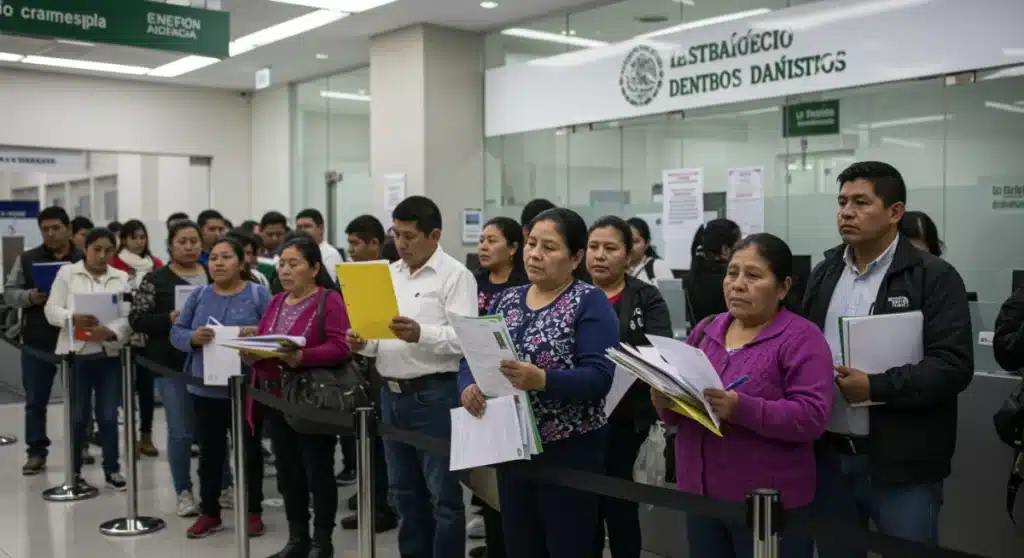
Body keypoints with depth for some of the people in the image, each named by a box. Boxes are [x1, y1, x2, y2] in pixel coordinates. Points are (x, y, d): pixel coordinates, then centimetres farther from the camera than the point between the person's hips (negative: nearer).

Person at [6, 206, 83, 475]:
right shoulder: (26, 259, 6)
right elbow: (9, 293, 5)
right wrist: (30, 297, -15)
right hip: (37, 341, 1)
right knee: (35, 400, 5)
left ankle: (80, 447, 25)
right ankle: (36, 453, 14)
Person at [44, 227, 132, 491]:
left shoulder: (122, 278, 7)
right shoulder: (66, 273, 3)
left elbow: (129, 316, -1)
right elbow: (52, 310, -2)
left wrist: (111, 332, -20)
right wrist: (74, 318, -21)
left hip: (109, 353, 1)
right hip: (76, 353, -1)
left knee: (109, 415, 5)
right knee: (78, 415, 5)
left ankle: (112, 469, 15)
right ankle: (74, 469, 19)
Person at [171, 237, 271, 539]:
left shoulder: (259, 295, -3)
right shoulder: (199, 296, 7)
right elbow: (175, 333, 3)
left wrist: (256, 333, -27)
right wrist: (193, 337, -17)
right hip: (205, 388, 3)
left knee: (249, 450, 7)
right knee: (209, 451, 11)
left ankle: (253, 511, 19)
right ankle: (209, 512, 22)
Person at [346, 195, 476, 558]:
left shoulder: (455, 275, -8)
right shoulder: (389, 275, 13)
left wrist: (421, 334, -32)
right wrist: (363, 342, -5)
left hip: (435, 395, -7)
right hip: (392, 394, 7)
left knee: (442, 494, 2)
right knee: (404, 492, 17)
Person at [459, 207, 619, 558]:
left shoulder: (590, 302, -8)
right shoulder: (506, 300, 9)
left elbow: (599, 377, -19)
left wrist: (541, 380, -34)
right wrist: (469, 386, -16)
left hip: (569, 450, -5)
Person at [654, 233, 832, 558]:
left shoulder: (802, 339, -7)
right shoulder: (705, 331, 11)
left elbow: (812, 416, -18)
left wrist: (741, 409, -29)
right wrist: (666, 403, -7)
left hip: (769, 503, -5)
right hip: (701, 495, 5)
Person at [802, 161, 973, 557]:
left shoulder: (934, 277, -7)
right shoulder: (823, 275, 12)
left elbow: (954, 366, -15)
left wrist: (875, 387, -22)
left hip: (901, 463, -5)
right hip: (829, 455, 5)